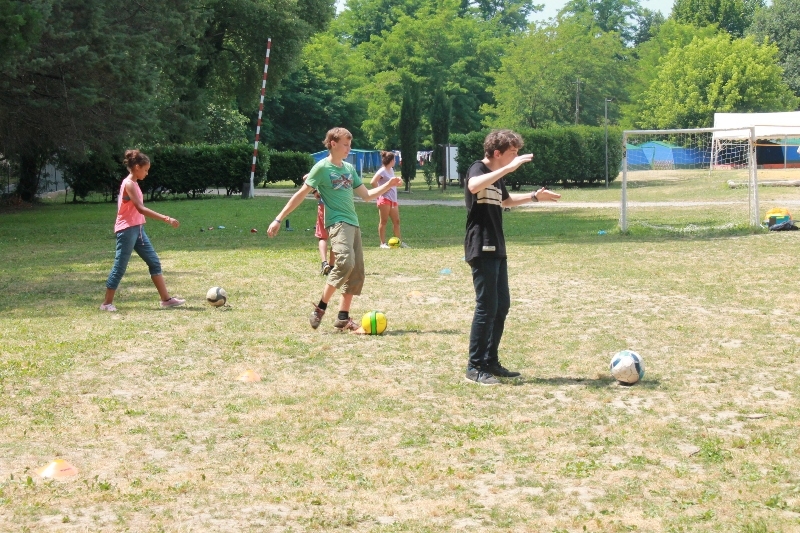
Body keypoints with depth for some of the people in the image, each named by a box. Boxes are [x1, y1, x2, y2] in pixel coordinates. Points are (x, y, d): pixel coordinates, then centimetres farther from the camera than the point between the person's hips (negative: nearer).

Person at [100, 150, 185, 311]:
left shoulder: (134, 184, 13)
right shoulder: (129, 184, -17)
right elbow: (141, 209, -26)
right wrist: (166, 218, -31)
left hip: (137, 229, 10)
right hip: (127, 230, -9)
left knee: (154, 262, 6)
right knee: (120, 267, -3)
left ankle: (166, 299, 8)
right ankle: (107, 303, 5)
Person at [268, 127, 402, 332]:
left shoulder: (349, 169, 17)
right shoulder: (322, 168, -4)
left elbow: (366, 195, 22)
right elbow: (301, 194, -4)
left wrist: (388, 185, 7)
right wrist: (279, 219, -7)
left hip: (353, 223, 8)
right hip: (337, 222, -8)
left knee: (357, 271, 3)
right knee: (345, 261, -28)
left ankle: (343, 317, 10)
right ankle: (320, 308, -18)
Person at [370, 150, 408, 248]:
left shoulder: (391, 170, 15)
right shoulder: (382, 171, -11)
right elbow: (373, 182, -23)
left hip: (393, 200, 8)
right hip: (385, 199, -8)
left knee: (396, 221, 8)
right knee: (383, 221, -2)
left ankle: (399, 241, 14)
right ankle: (383, 243, 1)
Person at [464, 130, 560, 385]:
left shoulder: (497, 176, 16)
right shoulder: (477, 170, -12)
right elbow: (473, 186, -38)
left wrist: (535, 197, 30)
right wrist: (508, 168, -38)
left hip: (496, 249, 10)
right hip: (481, 249, -10)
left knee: (502, 306, 11)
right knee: (487, 307, -10)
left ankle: (490, 361, 19)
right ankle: (474, 367, -5)